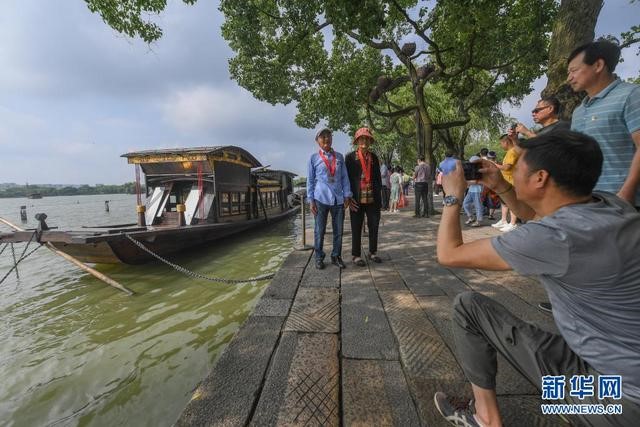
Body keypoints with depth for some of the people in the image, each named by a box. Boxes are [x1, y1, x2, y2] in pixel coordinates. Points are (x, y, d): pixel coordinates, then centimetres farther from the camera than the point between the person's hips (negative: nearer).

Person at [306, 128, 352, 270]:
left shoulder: (339, 157, 11)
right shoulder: (314, 158, 4)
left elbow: (344, 177, 11)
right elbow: (310, 180, 4)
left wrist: (347, 195, 2)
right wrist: (311, 200, -1)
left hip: (338, 199, 3)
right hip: (321, 199, -2)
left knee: (338, 230, 7)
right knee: (319, 231, 4)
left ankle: (336, 256, 20)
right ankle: (319, 257, 16)